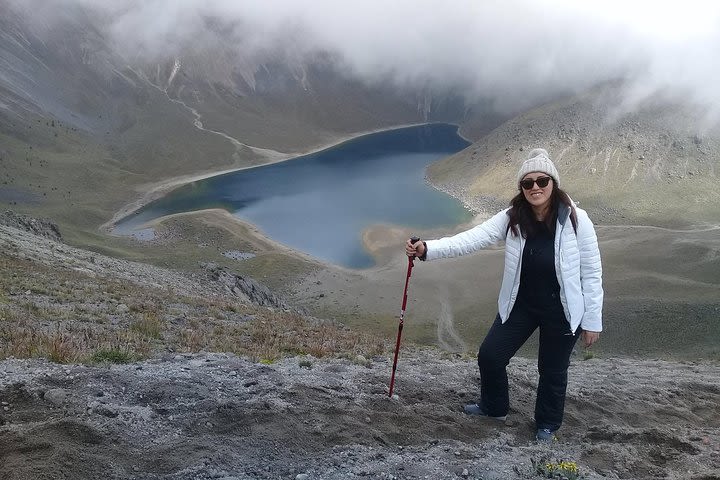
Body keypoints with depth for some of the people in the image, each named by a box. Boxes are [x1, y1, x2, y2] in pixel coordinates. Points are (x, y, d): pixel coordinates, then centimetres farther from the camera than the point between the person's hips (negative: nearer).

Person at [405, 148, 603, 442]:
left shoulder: (575, 219, -19)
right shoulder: (512, 218, -11)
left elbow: (591, 273, -13)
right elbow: (472, 238, -21)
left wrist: (592, 320, -10)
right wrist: (427, 249, -35)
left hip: (562, 311, -3)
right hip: (520, 305, 3)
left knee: (552, 370, 12)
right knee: (490, 355, 8)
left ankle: (547, 425, 40)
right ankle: (494, 407, 38)